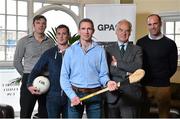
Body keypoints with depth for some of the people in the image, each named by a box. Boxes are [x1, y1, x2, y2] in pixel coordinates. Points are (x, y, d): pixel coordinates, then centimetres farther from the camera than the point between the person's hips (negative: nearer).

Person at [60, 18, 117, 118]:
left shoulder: (100, 51, 5)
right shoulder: (70, 50, 5)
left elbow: (103, 74, 2)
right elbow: (64, 76, 1)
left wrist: (107, 82, -20)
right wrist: (72, 95, -10)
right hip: (75, 93, 0)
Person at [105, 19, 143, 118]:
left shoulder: (136, 49, 8)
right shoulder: (109, 49, 8)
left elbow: (138, 67, -9)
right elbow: (108, 69, -5)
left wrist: (117, 63, -10)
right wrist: (126, 74, -15)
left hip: (131, 95, 0)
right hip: (112, 94, 1)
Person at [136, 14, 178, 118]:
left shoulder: (170, 43, 1)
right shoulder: (141, 42, 4)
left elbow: (173, 67, 6)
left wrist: (163, 78, 2)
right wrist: (143, 78, 0)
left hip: (163, 86, -1)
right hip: (144, 85, 1)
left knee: (164, 113, 4)